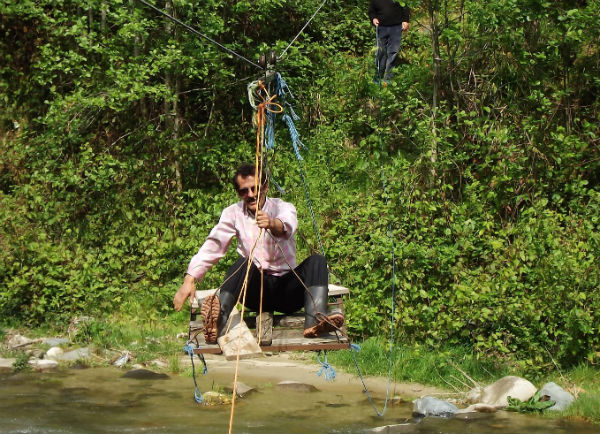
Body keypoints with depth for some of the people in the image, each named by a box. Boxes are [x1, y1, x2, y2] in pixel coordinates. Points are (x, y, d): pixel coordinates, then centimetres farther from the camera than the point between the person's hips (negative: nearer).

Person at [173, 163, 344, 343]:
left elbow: (287, 227, -25)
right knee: (244, 263, -29)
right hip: (256, 291, 0)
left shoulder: (283, 207, 1)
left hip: (286, 289, 0)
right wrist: (190, 279, -20)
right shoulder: (234, 213, 6)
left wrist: (272, 224, -49)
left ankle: (315, 320, -48)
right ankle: (219, 318, -55)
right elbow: (213, 246, -6)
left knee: (317, 261, -24)